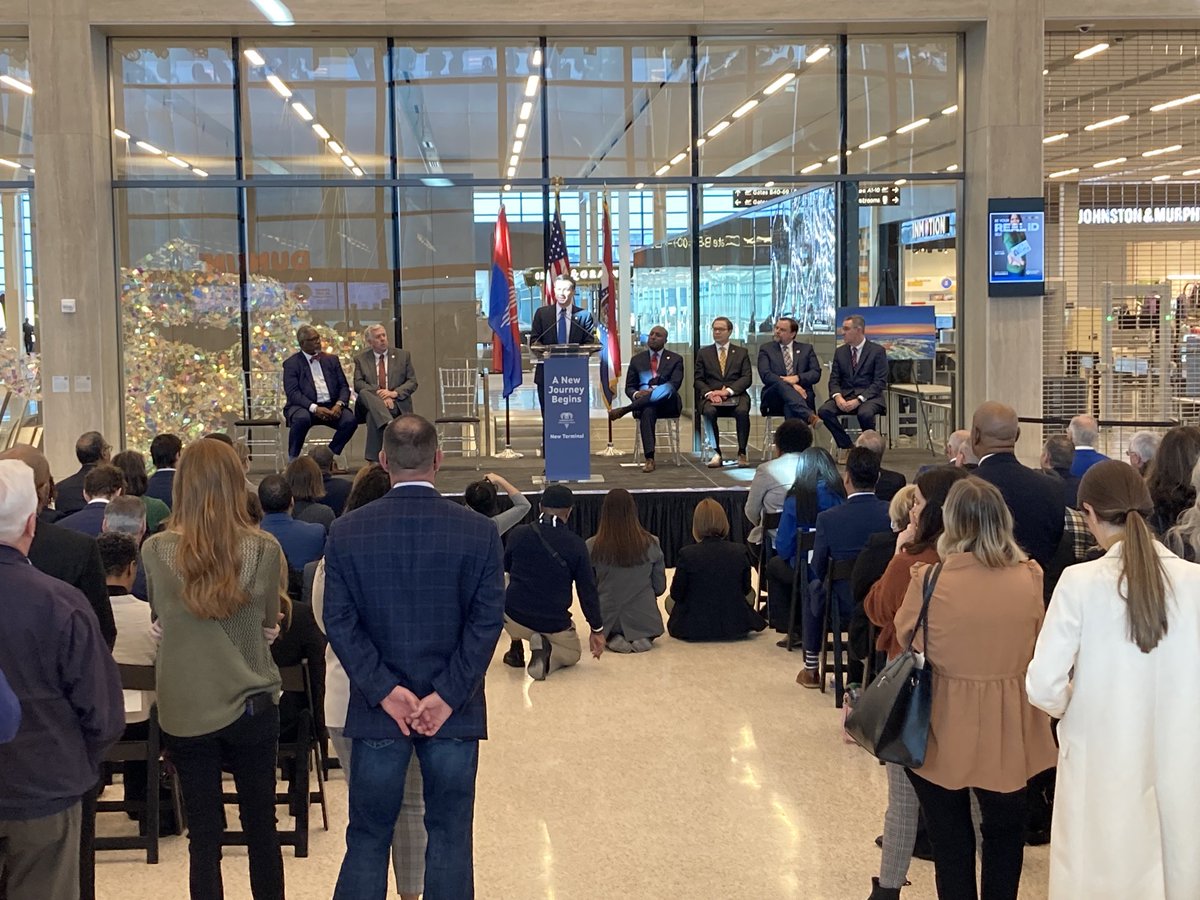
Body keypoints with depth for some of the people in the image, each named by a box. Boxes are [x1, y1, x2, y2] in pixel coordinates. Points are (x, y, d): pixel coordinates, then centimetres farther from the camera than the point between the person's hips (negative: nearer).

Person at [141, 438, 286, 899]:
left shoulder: (156, 551, -10)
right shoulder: (264, 549, -12)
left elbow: (158, 614, 7)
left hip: (183, 711, 0)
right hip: (251, 705, 0)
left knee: (203, 835, 8)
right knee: (261, 826, 14)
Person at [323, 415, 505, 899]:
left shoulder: (346, 531, -4)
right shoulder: (479, 532, -6)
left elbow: (339, 621, -7)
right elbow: (486, 622, -11)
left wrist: (386, 690, -9)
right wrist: (448, 696, -11)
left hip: (378, 711, 1)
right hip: (455, 713, 0)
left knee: (368, 839, 12)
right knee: (450, 839, 10)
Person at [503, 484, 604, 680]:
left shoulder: (518, 535, -3)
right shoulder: (576, 544, -7)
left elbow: (504, 569, 16)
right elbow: (587, 590, -4)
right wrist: (597, 629, 6)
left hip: (514, 618, 2)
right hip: (554, 624, -2)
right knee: (573, 653, 28)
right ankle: (548, 656, -7)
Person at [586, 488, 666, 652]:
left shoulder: (592, 547, -15)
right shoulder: (651, 544, -13)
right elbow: (660, 588, -2)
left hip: (607, 620, 0)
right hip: (643, 619, 0)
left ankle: (614, 638, 5)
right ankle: (642, 638, 3)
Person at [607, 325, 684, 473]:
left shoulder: (675, 359, 11)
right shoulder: (637, 360, 17)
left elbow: (674, 384, -5)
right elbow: (629, 388, 13)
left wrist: (653, 392, -21)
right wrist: (636, 394, -13)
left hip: (667, 404, -1)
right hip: (644, 404, 1)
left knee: (667, 389, -37)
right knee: (648, 411, -38)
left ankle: (623, 410, -38)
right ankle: (649, 459, -43)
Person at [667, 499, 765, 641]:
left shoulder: (686, 554, -17)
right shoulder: (740, 552, -11)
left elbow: (677, 595, -8)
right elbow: (746, 590, 1)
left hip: (694, 629, -2)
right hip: (735, 628, 2)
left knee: (670, 601, 31)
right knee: (751, 594, 33)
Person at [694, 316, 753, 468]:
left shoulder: (742, 352, 16)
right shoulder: (703, 353, 17)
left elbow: (747, 378, 4)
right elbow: (699, 380, 10)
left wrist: (728, 391, -12)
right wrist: (709, 393, -12)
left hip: (735, 395, 0)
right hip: (711, 396, 0)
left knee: (742, 411, -34)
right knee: (709, 411, -35)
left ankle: (742, 453, -24)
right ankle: (716, 454, -25)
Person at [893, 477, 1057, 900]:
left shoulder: (929, 579, -19)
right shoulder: (1029, 577, -11)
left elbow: (906, 637, -1)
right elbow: (1037, 640, 6)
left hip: (947, 729, -2)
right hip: (1008, 728, 2)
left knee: (950, 837, 17)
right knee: (1005, 831, 22)